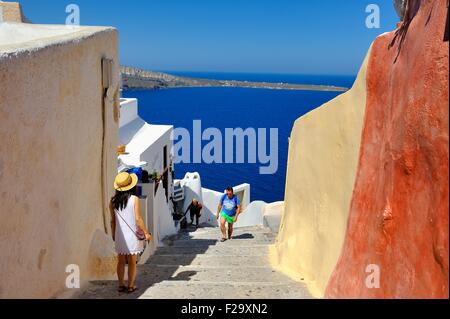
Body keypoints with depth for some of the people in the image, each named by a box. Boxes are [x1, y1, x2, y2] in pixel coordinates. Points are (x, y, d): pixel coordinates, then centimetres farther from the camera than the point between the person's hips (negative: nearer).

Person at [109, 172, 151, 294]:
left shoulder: (113, 201, 0)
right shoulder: (134, 199, -11)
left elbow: (113, 220, 5)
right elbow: (138, 218, -12)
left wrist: (113, 234, 18)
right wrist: (146, 232, -3)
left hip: (119, 235, 3)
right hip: (132, 234, -3)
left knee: (121, 261, 13)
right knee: (132, 262, 6)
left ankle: (121, 285, 17)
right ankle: (131, 286, 11)